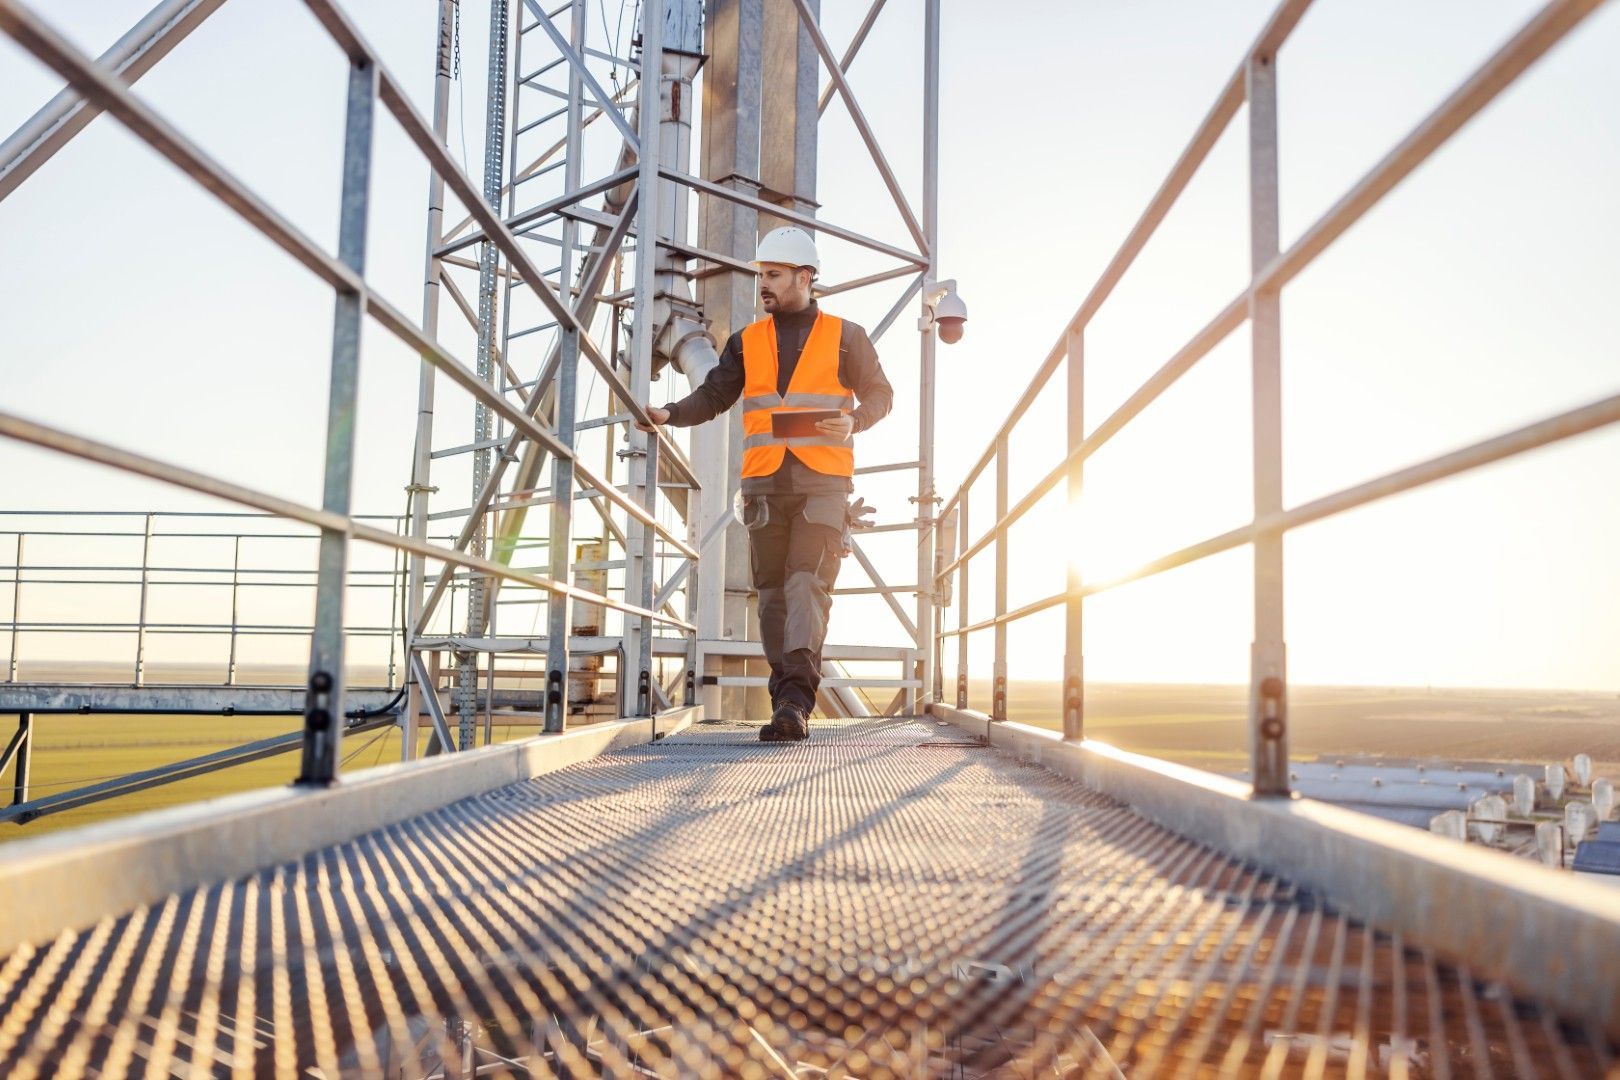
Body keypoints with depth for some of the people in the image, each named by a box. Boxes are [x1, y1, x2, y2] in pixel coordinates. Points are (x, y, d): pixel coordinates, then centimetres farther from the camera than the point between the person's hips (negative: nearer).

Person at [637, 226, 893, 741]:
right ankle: (789, 710, 9)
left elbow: (879, 393, 10)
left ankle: (795, 701, -23)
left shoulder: (844, 336, 8)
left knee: (808, 584, -17)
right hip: (764, 483, 4)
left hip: (823, 483, -3)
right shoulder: (747, 341, 15)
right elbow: (713, 395, 12)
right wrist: (669, 414, -6)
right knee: (773, 592, 3)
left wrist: (853, 423, -11)